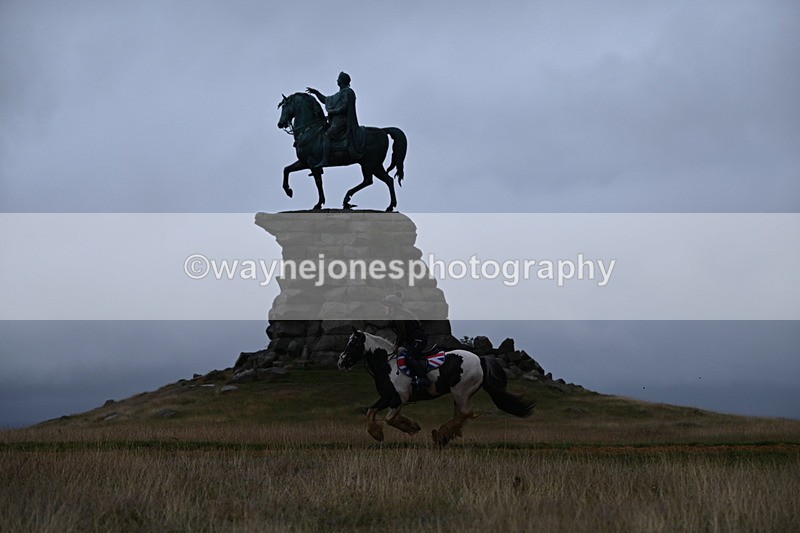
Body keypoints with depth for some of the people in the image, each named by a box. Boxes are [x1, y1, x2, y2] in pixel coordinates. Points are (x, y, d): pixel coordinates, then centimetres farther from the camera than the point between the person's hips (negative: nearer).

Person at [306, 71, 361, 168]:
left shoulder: (347, 92, -6)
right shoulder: (340, 93, 25)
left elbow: (344, 108, -17)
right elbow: (326, 100, 34)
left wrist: (332, 111, -12)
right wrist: (315, 92, 31)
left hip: (341, 121, -11)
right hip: (337, 120, 11)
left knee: (326, 136, -22)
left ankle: (324, 160, -34)